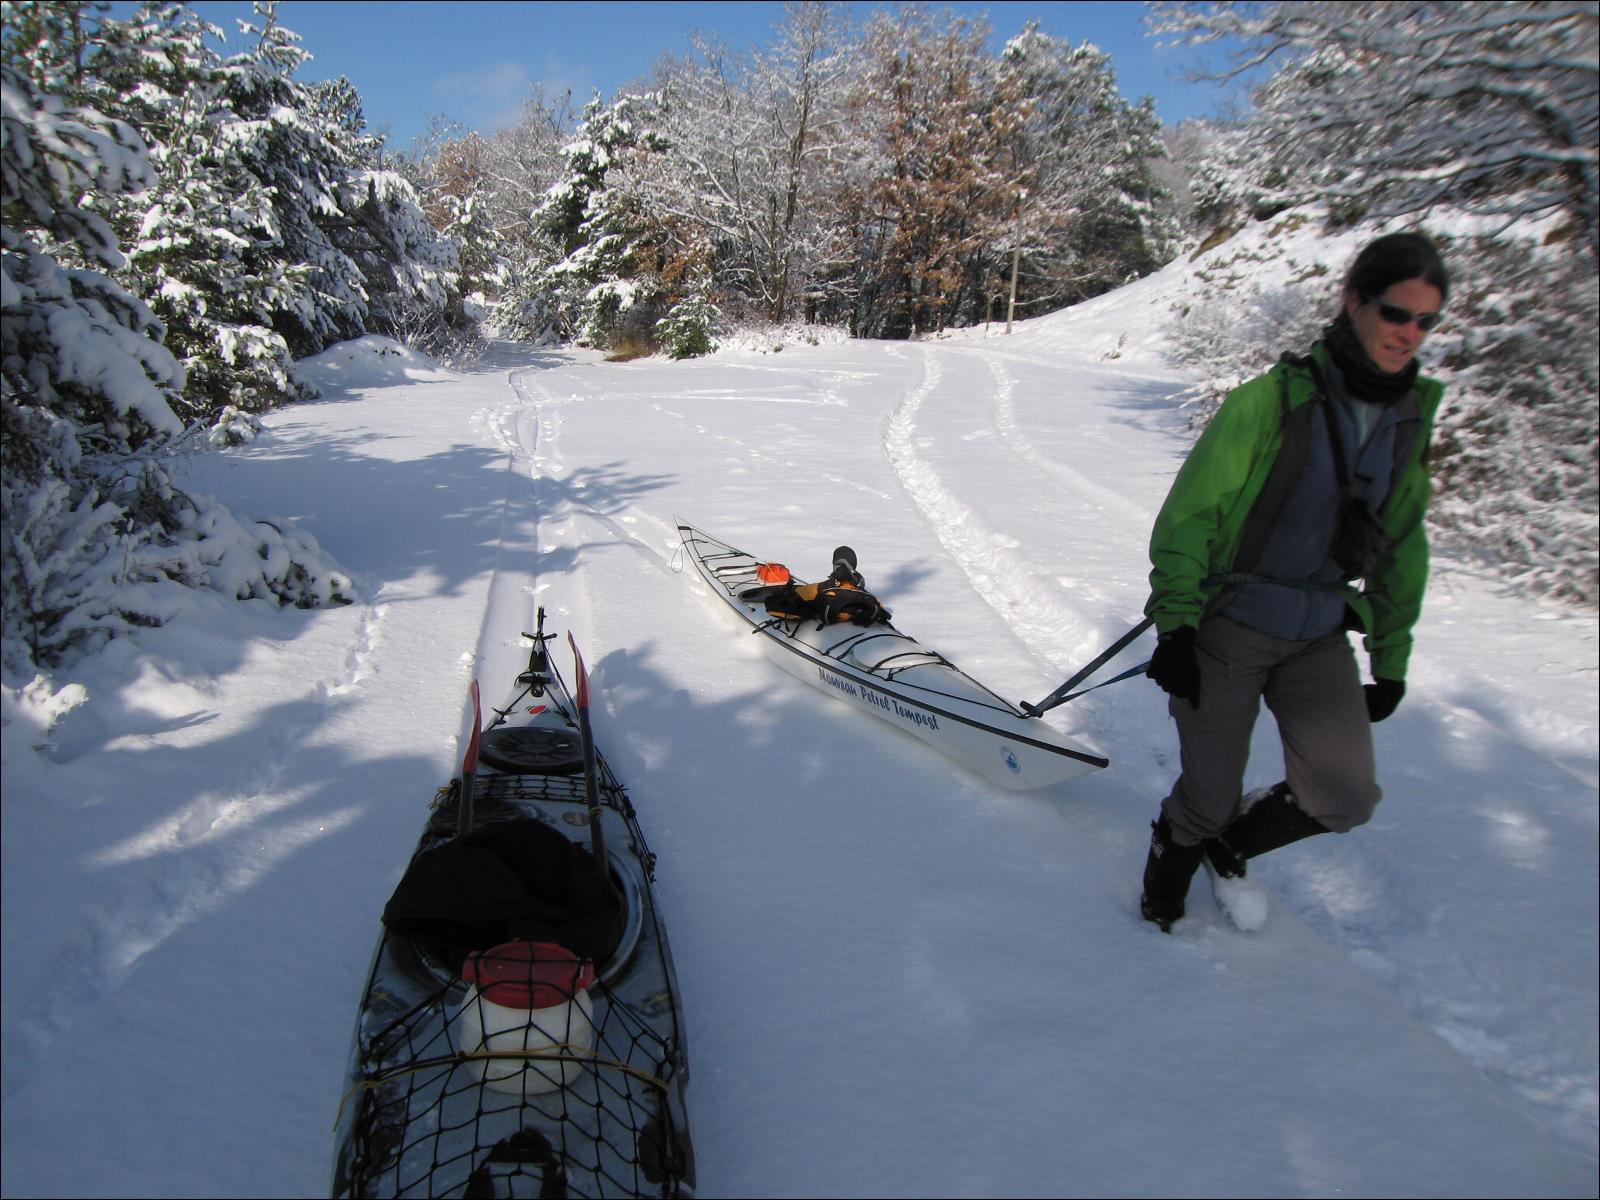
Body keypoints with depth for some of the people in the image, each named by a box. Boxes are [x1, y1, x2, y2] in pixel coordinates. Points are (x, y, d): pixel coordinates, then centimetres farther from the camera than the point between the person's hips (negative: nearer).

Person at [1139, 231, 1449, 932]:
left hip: (1321, 638, 5)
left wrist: (1391, 660, 17)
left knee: (1347, 798, -9)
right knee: (1207, 798, 3)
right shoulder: (1273, 399, -12)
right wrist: (1174, 625, -15)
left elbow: (1401, 550, 16)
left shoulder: (1411, 418, 6)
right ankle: (1164, 889, 36)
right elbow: (1190, 514, -11)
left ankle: (1231, 842, 22)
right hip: (1228, 629, -4)